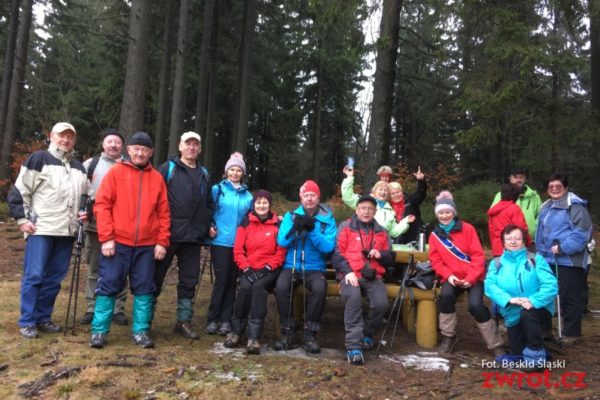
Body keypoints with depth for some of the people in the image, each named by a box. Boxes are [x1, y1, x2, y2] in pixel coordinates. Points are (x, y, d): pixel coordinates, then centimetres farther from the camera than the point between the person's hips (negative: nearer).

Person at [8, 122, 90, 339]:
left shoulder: (79, 168, 18)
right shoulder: (38, 159, 0)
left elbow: (87, 195, 28)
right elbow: (19, 191, -4)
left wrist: (85, 212, 10)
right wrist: (21, 218, -10)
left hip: (66, 231, 6)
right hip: (40, 229, -5)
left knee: (54, 278, 9)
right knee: (33, 276, -5)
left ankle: (43, 318, 20)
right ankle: (27, 322, 5)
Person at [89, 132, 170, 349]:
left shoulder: (157, 178, 8)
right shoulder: (116, 172, 2)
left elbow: (163, 213, 7)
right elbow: (102, 205, -3)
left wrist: (162, 242, 0)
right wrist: (106, 238, -10)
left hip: (147, 245, 2)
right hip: (117, 242, -2)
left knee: (144, 288, 7)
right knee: (108, 285, 2)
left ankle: (140, 330, 17)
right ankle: (99, 330, 13)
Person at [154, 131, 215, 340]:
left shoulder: (203, 174, 16)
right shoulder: (168, 168, 0)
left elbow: (208, 204, 20)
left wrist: (207, 225, 9)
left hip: (193, 237, 5)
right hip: (168, 234, -4)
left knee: (189, 280, 9)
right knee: (156, 277, 5)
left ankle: (184, 321, 21)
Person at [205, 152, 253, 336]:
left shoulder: (247, 195, 10)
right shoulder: (218, 189, 1)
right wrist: (209, 227, -11)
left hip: (239, 244, 3)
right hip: (220, 242, -3)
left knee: (231, 280, 7)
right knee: (221, 279, -5)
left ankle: (225, 319, 15)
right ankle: (212, 319, 7)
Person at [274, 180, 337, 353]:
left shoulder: (328, 219, 2)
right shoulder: (291, 216, 7)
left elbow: (329, 247, -10)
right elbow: (281, 242, -4)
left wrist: (312, 230, -21)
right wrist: (295, 228, -21)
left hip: (315, 268, -1)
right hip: (291, 266, 1)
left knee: (320, 288, -31)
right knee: (281, 287, -29)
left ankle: (310, 334, -14)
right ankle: (288, 332, -11)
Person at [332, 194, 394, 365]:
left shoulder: (381, 232, 22)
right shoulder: (345, 227, 9)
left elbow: (390, 257, 23)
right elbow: (336, 253, 0)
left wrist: (380, 254, -2)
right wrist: (347, 271, -17)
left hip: (373, 276, 3)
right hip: (350, 274, -3)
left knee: (381, 303, -25)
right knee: (353, 298, -35)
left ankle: (366, 333, 7)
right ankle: (353, 345, -29)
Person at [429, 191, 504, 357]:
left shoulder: (467, 229, -5)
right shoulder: (435, 235, 3)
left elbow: (478, 255, -8)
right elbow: (436, 261, 2)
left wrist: (470, 277, -18)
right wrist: (448, 276, -15)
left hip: (473, 277, -2)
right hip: (452, 278, 2)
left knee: (475, 305, -23)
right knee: (446, 296, -28)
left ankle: (495, 345, -3)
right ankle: (448, 336, -6)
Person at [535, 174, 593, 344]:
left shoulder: (574, 206, -13)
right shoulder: (546, 207, 15)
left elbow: (582, 232, -19)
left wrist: (563, 247, -22)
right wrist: (540, 251, 19)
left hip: (569, 260, -9)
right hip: (548, 259, 9)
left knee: (569, 297, 0)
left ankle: (571, 332, 14)